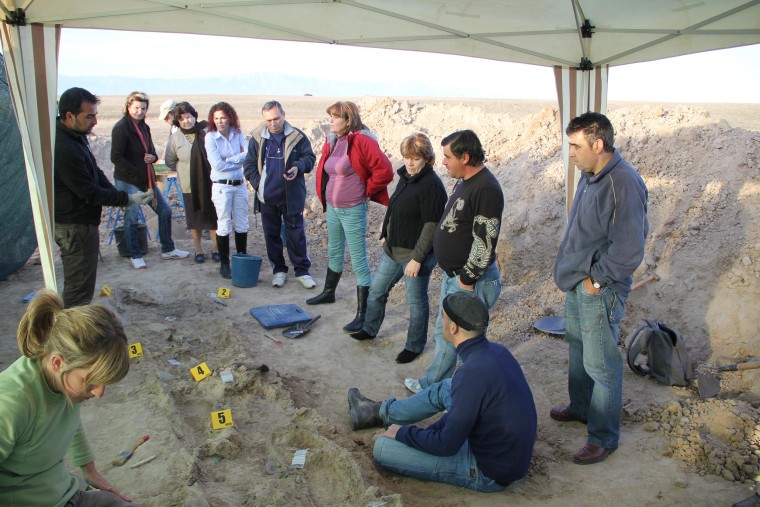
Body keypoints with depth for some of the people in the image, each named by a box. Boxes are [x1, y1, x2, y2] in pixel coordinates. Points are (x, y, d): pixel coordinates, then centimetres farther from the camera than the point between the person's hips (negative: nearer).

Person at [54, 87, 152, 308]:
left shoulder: (75, 135, 5)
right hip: (75, 226, -11)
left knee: (76, 284, 22)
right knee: (79, 289, -3)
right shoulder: (65, 149, -27)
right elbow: (90, 193, -23)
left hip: (77, 222, 11)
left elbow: (95, 172, 14)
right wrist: (128, 198, -15)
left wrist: (115, 194, 0)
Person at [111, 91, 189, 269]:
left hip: (147, 179, 8)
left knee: (165, 210, 10)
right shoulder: (121, 127, -13)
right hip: (128, 181, -8)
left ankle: (168, 250, 24)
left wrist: (153, 157, -3)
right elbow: (116, 157, -18)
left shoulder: (144, 127, 10)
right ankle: (136, 256, 13)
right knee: (132, 217, -2)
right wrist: (136, 174, -19)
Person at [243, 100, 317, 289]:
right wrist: (258, 184, -5)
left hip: (292, 195, -2)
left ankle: (302, 270, 15)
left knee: (296, 233, 3)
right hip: (267, 196, 2)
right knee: (272, 234, 11)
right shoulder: (257, 138, 0)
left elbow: (310, 157, 3)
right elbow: (249, 165, 7)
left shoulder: (297, 136, -5)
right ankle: (278, 270, 25)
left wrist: (298, 166, -18)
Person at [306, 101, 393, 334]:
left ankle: (363, 313, 4)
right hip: (332, 208, 9)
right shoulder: (331, 142, 6)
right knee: (334, 252, 25)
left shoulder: (362, 141, -18)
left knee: (358, 261, -3)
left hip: (352, 211, -8)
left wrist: (366, 191, -13)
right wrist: (324, 194, 14)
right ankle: (329, 292, 46)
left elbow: (384, 170, -24)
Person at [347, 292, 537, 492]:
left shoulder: (472, 373, -31)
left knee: (382, 448, -10)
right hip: (512, 451, 8)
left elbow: (447, 445, -24)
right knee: (444, 388, 21)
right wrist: (431, 430, 10)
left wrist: (403, 433, -7)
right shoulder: (497, 351, -4)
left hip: (489, 475, -8)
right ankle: (381, 412, 35)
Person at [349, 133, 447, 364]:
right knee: (376, 290, 19)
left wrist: (417, 258, -22)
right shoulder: (405, 177, 6)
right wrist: (386, 234, 16)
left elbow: (431, 226, -22)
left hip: (415, 254, -9)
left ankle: (414, 346, 27)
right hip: (393, 250, 9)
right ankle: (369, 329, 41)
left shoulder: (431, 185, -21)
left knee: (416, 302, 9)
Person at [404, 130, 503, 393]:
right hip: (453, 273, 11)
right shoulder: (463, 182, 9)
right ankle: (432, 384, 37)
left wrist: (467, 279, -19)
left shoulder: (486, 189, -23)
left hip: (471, 279, -10)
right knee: (444, 331, 21)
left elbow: (485, 242, -24)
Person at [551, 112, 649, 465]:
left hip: (599, 293, -9)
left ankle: (603, 438, 18)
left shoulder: (623, 184, -24)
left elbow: (629, 250, -26)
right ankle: (581, 408, 45)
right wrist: (574, 271, 12)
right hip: (577, 284, 10)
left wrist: (597, 280, -17)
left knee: (601, 365, 2)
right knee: (578, 352, 24)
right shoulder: (590, 175, 6)